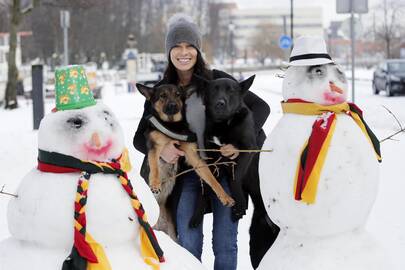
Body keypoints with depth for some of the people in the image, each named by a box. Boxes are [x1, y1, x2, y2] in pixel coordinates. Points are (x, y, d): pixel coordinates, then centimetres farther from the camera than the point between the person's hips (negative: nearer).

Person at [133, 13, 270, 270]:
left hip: (225, 169, -2)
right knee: (189, 244, 1)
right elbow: (140, 137, 8)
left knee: (225, 244, 2)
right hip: (186, 173, 2)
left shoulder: (216, 80, -1)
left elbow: (261, 107, -1)